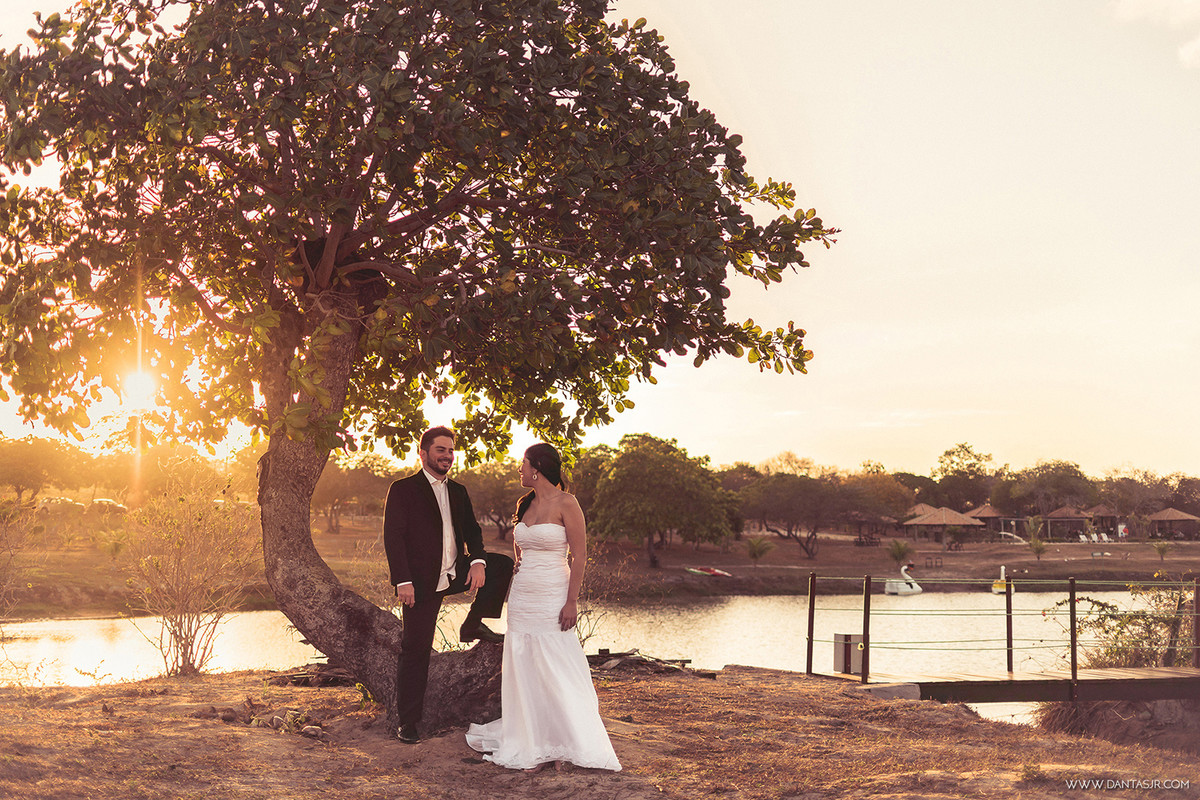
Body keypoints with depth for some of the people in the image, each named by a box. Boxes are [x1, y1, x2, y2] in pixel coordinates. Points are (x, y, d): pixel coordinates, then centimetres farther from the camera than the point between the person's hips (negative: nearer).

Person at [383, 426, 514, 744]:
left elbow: (471, 530, 11)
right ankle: (407, 722, 10)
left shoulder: (458, 491, 13)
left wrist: (478, 560, -10)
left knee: (503, 564, -11)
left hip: (456, 573, 5)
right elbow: (393, 537, -10)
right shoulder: (403, 490, -5)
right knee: (416, 650, -1)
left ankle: (474, 625, 3)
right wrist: (403, 581, -19)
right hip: (421, 583, -5)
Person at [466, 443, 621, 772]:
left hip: (552, 597, -7)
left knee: (556, 670, -2)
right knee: (524, 670, 7)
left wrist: (571, 602, -17)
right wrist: (512, 590, 17)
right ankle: (532, 744, 15)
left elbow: (579, 556, -12)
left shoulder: (566, 503, -9)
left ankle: (566, 745, 8)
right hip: (522, 597, 7)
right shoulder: (526, 505, 11)